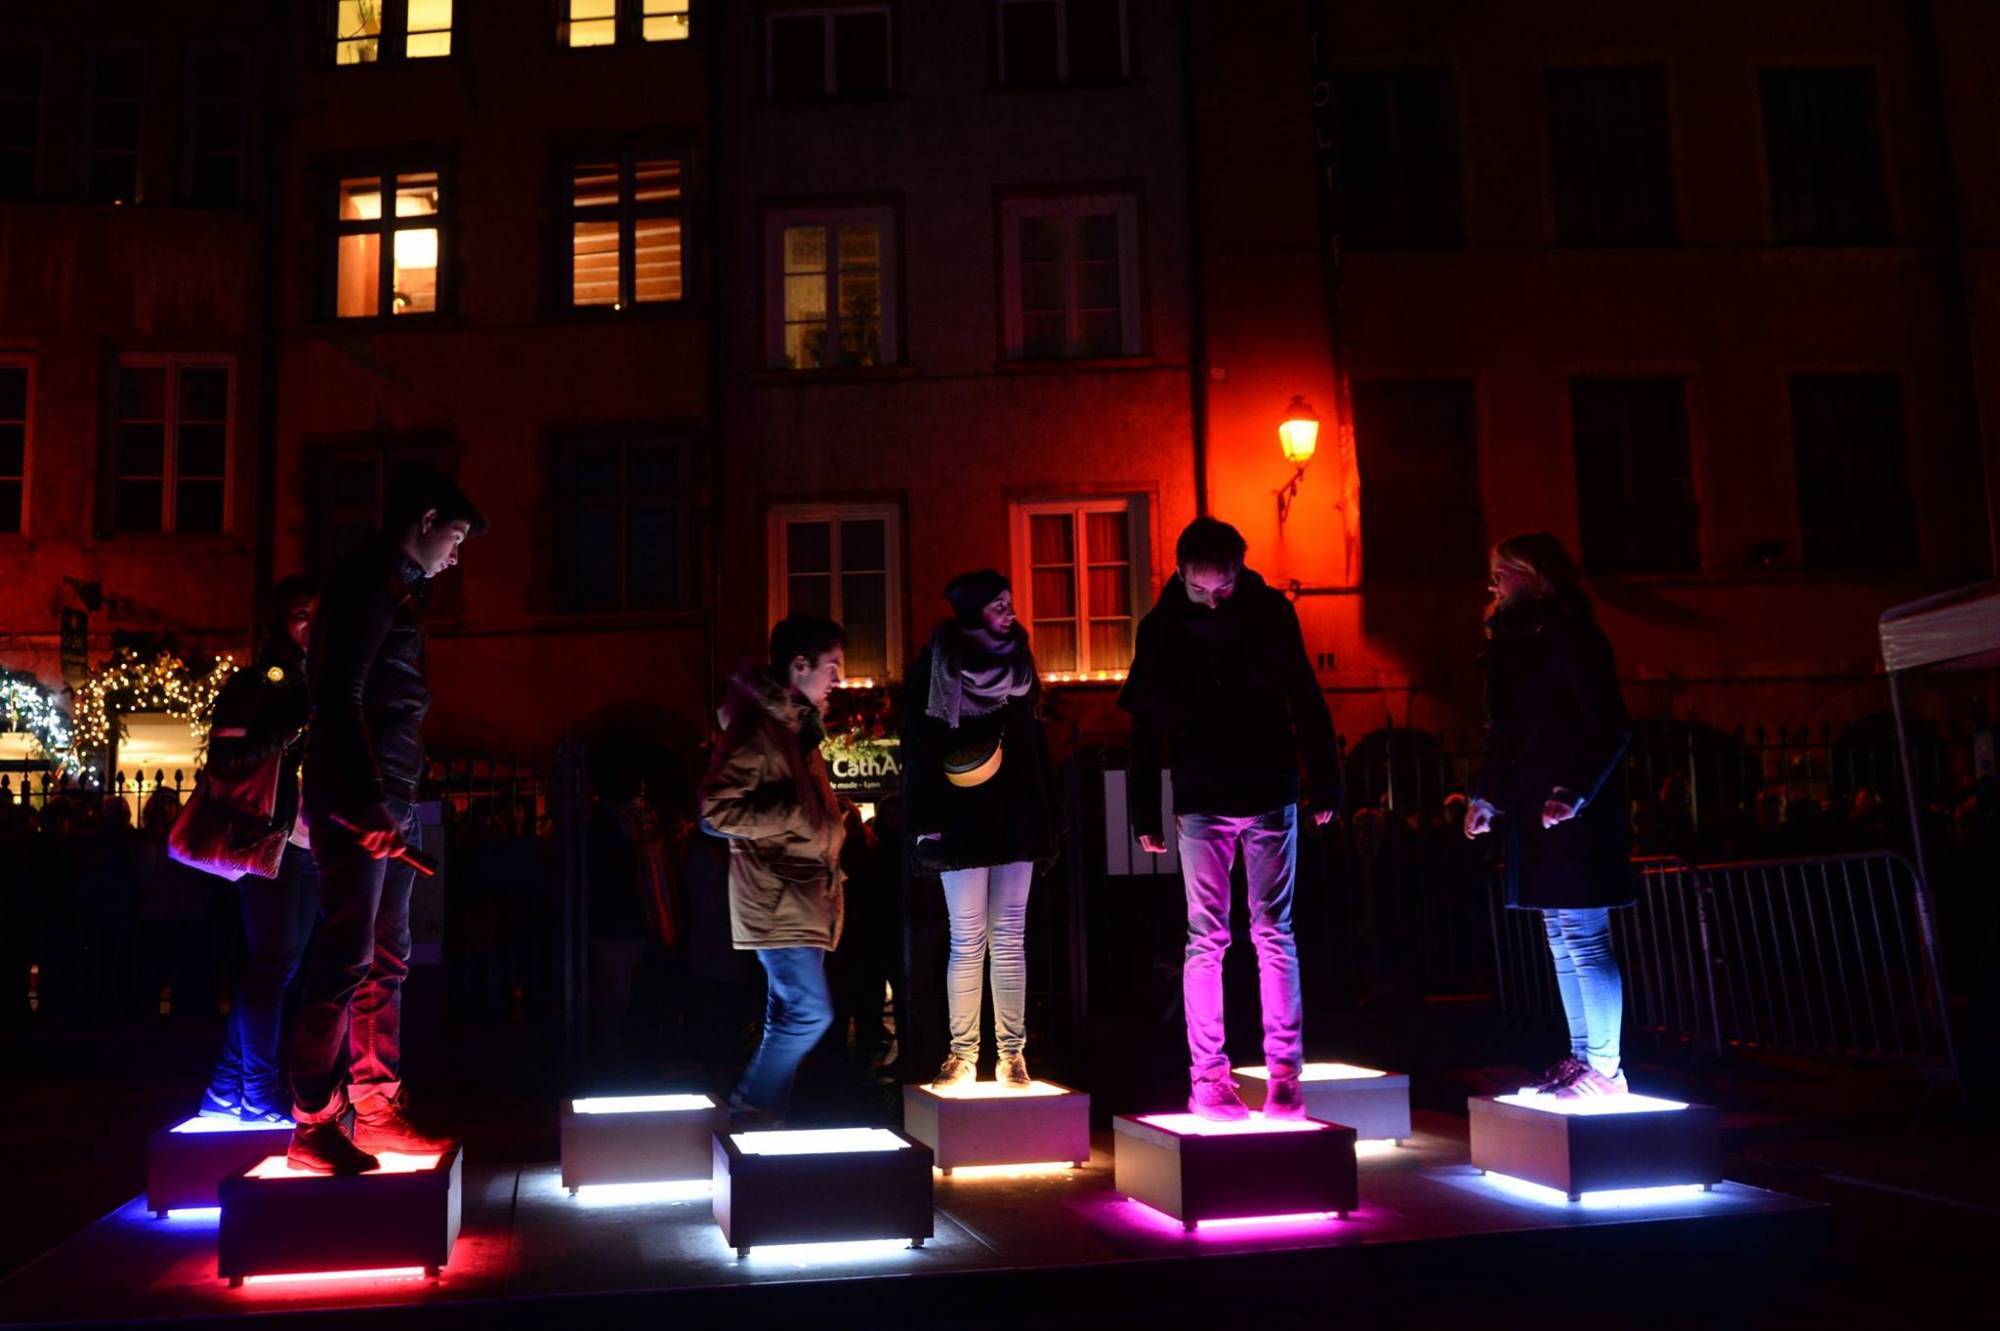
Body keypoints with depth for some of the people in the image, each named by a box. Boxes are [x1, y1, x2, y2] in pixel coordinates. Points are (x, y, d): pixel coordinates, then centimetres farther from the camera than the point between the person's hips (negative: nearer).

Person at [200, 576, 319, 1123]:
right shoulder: (252, 684, -1)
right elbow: (225, 761, -12)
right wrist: (294, 730, -21)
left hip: (311, 845, 7)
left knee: (271, 967, 10)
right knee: (273, 964, -8)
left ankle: (226, 1091, 18)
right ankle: (262, 1093, 0)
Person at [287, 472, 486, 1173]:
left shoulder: (391, 588, 21)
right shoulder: (369, 579, -9)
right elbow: (339, 696, -18)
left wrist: (393, 803, 18)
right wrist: (368, 805, -23)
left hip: (386, 801, 10)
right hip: (359, 803, -10)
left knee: (387, 962, 12)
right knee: (346, 960, -8)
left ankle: (377, 1111, 18)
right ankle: (314, 1126, -2)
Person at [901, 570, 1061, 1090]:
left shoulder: (1018, 663, 12)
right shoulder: (934, 668, -3)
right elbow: (919, 750, -6)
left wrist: (1046, 815, 11)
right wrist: (925, 822, -13)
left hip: (1015, 820, 4)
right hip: (962, 824, -4)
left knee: (1009, 940, 4)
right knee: (968, 943, -2)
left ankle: (1012, 1052, 7)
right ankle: (962, 1052, 6)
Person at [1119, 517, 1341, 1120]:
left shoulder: (1271, 613, -3)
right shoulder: (1160, 628, -2)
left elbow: (1307, 703, 2)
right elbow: (1145, 726, 1)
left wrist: (1324, 787, -1)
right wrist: (1145, 814, -1)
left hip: (1271, 797, 0)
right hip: (1199, 804, 0)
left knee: (1274, 935, 1)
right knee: (1206, 940, 0)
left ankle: (1285, 1072, 5)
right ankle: (1206, 1077, 4)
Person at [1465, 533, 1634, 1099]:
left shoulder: (1569, 635, -12)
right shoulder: (1515, 639, 15)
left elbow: (1611, 727, -17)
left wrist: (1576, 792, -25)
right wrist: (1487, 796, 17)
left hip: (1574, 813, -9)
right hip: (1535, 811, 9)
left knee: (1583, 938, -6)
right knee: (1563, 940, 12)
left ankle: (1603, 1068, 1)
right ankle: (1580, 1059, 20)